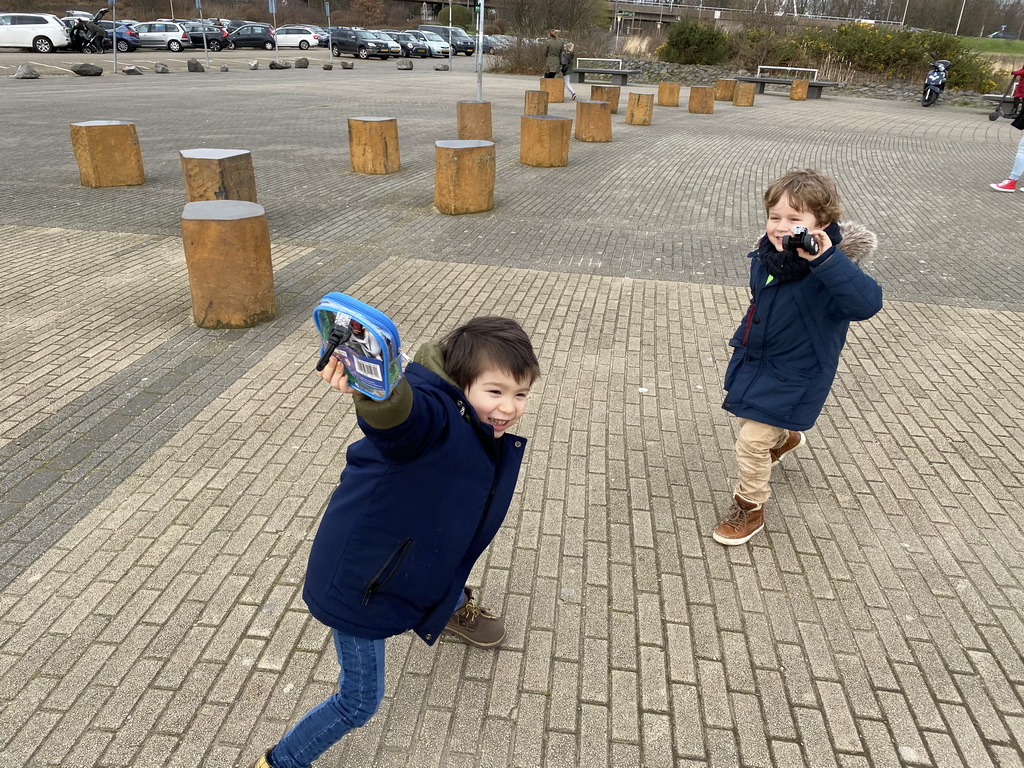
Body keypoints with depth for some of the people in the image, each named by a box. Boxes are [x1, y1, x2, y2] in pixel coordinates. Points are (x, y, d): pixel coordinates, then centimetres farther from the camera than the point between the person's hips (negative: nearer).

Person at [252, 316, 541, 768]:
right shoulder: (438, 419, -30)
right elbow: (398, 410, -56)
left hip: (421, 558, 8)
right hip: (359, 585, -8)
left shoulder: (495, 445, -3)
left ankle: (452, 611, 71)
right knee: (360, 702, 5)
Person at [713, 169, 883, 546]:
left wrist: (826, 260, -56)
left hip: (793, 375, -8)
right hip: (754, 358, 8)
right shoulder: (767, 257, -7)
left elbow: (867, 302, -48)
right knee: (750, 415, 29)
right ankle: (786, 438, 64)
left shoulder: (828, 268, -29)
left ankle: (749, 509, 20)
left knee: (751, 442, -5)